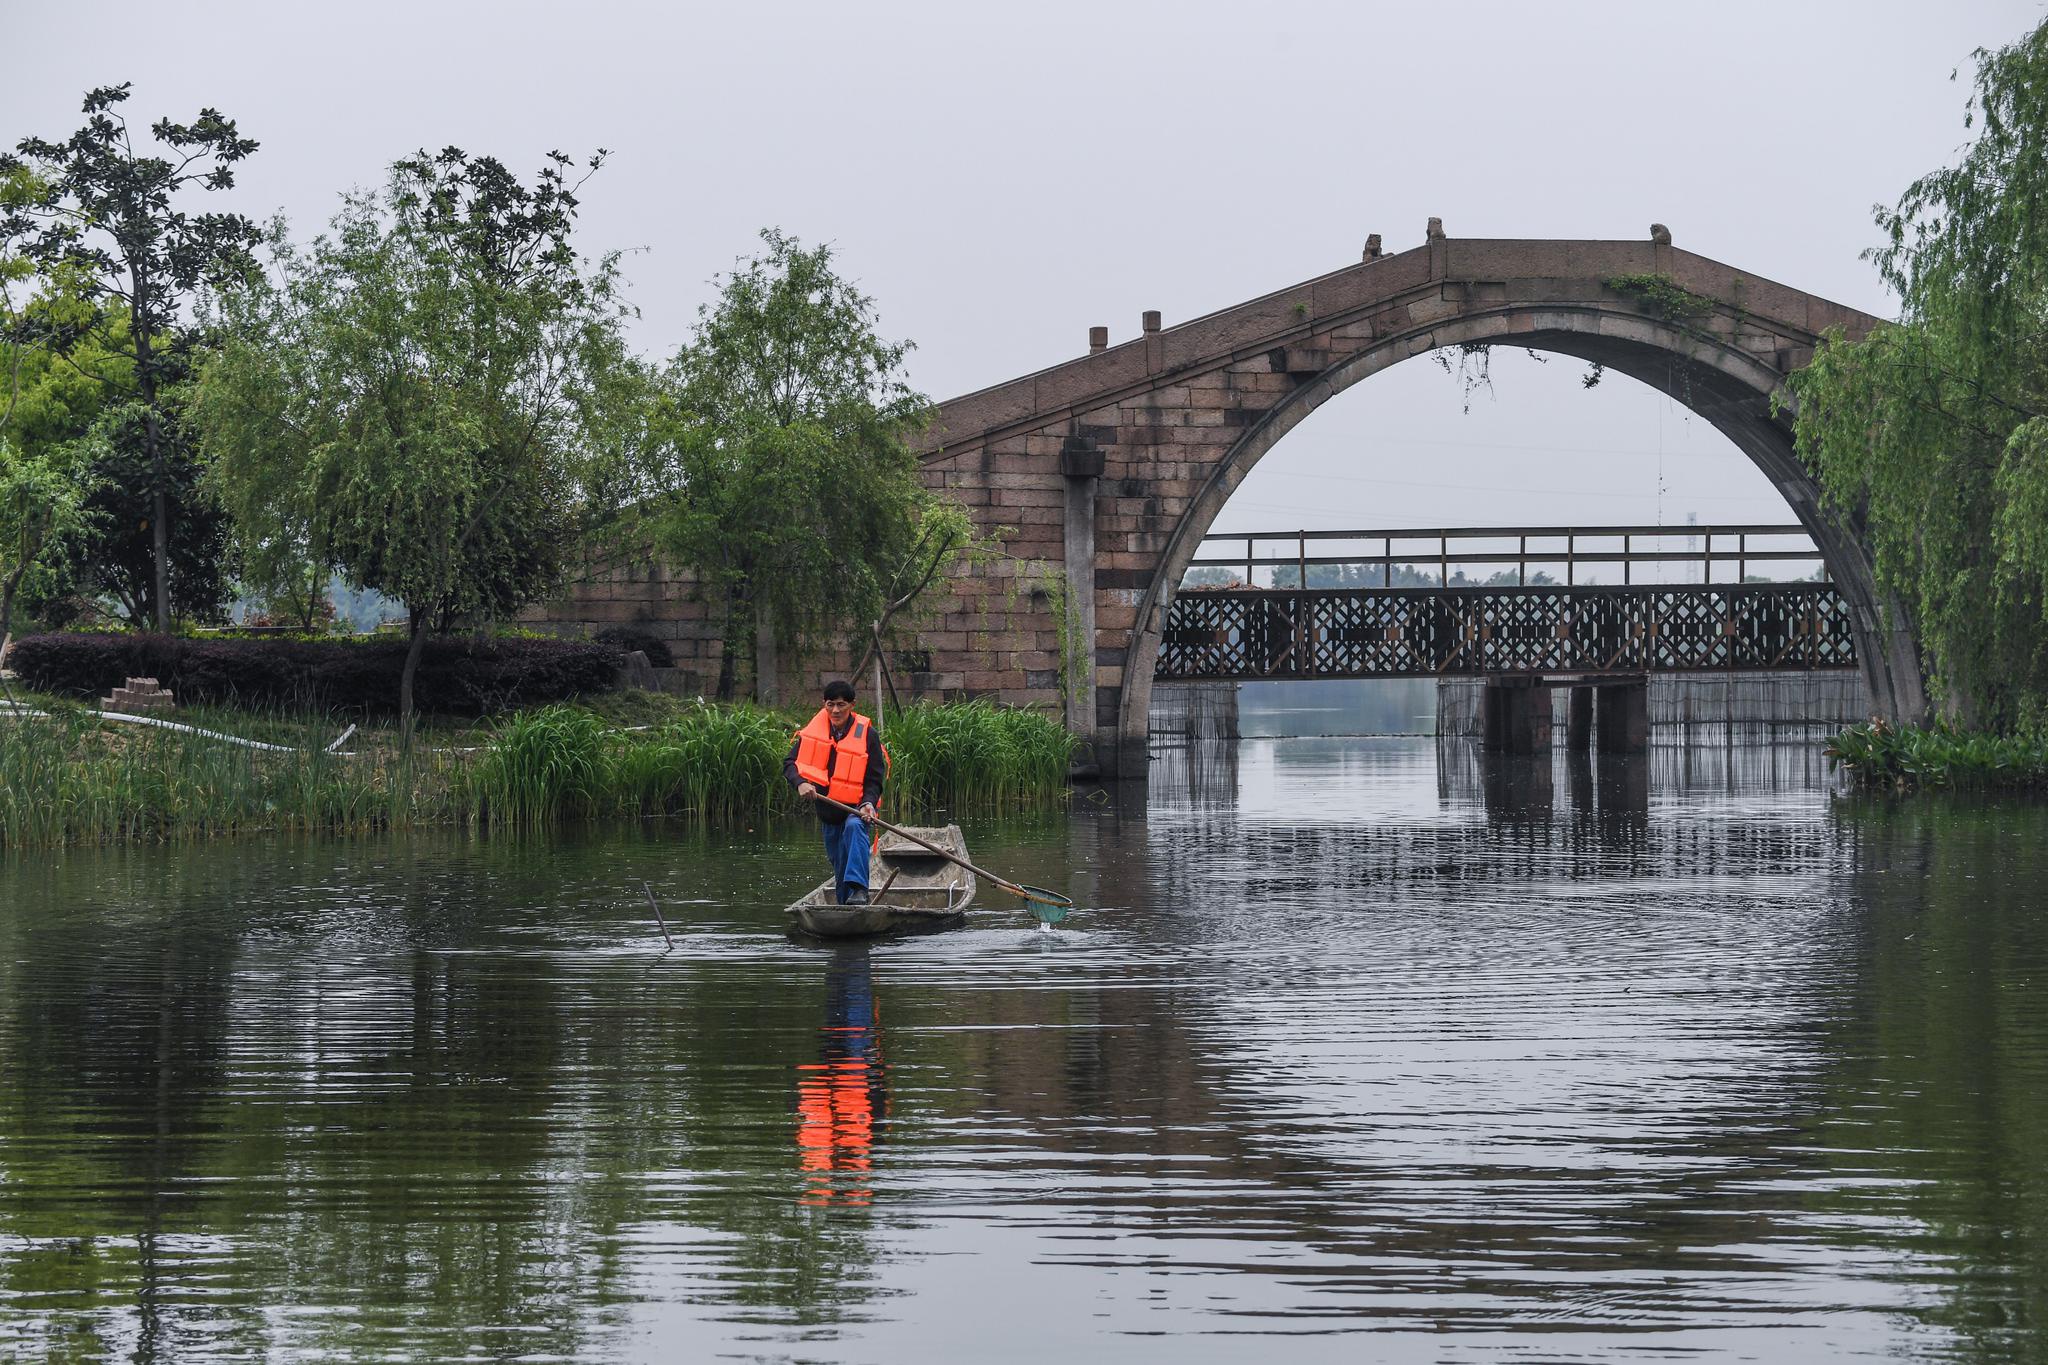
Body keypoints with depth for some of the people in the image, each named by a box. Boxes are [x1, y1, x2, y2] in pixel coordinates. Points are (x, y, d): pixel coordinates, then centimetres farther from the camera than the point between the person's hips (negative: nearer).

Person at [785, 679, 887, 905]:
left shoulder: (867, 734, -8)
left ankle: (858, 890, -47)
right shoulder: (814, 730, -1)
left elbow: (874, 779, -5)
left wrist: (868, 803, -25)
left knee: (854, 827, -36)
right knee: (839, 866, 9)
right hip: (827, 811, 4)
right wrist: (801, 783, -24)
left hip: (855, 809, -4)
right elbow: (789, 763, -2)